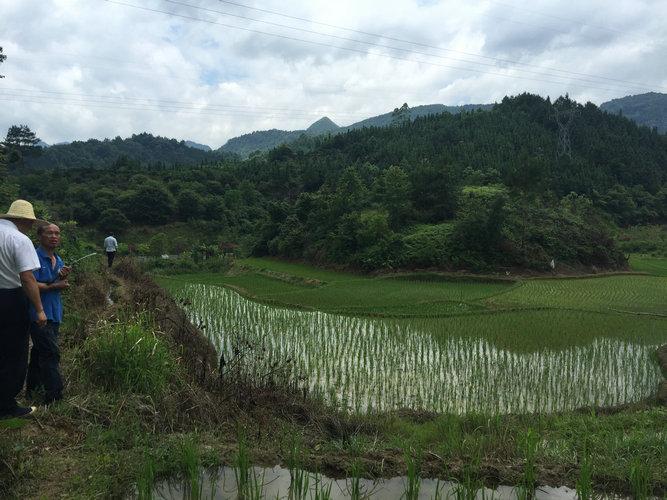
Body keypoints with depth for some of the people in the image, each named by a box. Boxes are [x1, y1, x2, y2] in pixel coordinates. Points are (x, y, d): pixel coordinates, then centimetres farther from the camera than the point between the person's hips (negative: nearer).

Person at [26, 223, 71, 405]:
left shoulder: (58, 260, 15)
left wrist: (63, 278, -5)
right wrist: (54, 286, -13)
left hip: (54, 314, 9)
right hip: (39, 313, -9)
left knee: (40, 352, 17)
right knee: (51, 354, -11)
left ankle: (33, 389, 29)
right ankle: (54, 396, -7)